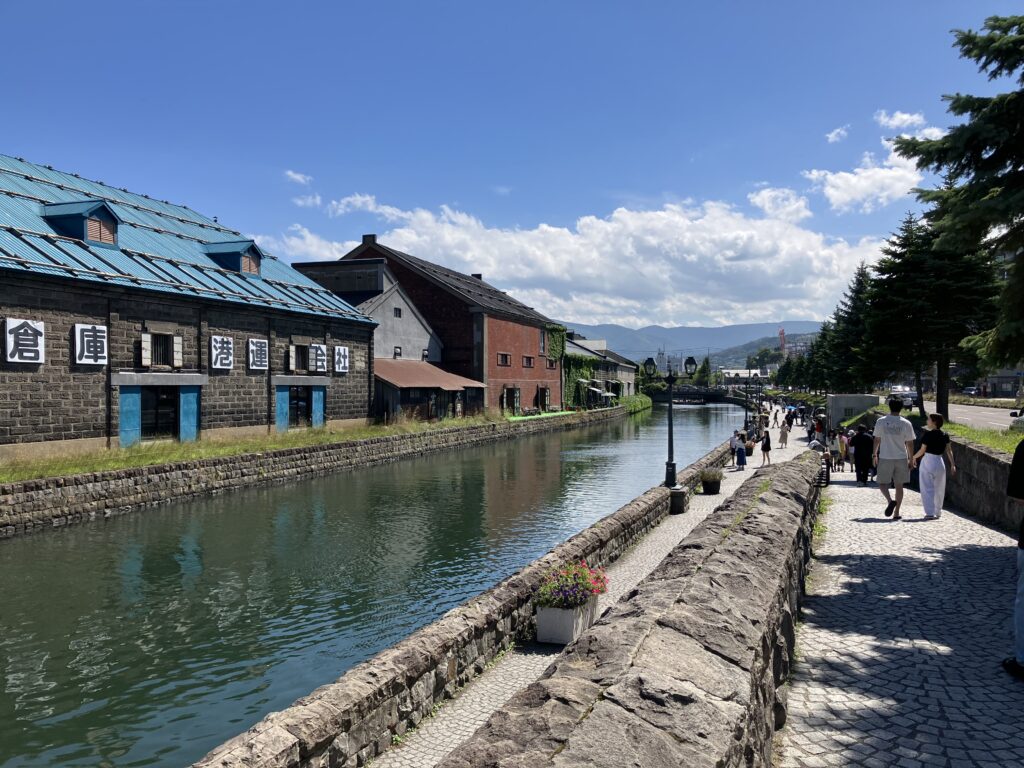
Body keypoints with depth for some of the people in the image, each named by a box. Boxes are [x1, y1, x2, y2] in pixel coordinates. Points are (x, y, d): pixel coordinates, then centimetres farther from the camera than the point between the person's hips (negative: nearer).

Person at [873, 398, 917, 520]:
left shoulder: (881, 421, -4)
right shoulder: (906, 423, -3)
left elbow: (876, 440, 2)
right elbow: (910, 443, 1)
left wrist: (875, 455, 13)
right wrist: (911, 459, 10)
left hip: (885, 458, -1)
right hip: (901, 458, 1)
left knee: (882, 483, 9)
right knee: (899, 485, 9)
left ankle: (890, 500, -20)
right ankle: (896, 513, 10)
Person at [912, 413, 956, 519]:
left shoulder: (928, 434, -11)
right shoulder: (945, 435, 4)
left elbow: (922, 450, -9)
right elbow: (949, 451, 2)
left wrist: (914, 457, 7)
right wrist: (953, 465, 5)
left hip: (927, 462, -5)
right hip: (939, 463, 5)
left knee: (927, 488, -2)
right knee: (938, 489, 15)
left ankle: (930, 513, -9)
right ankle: (937, 512, 23)